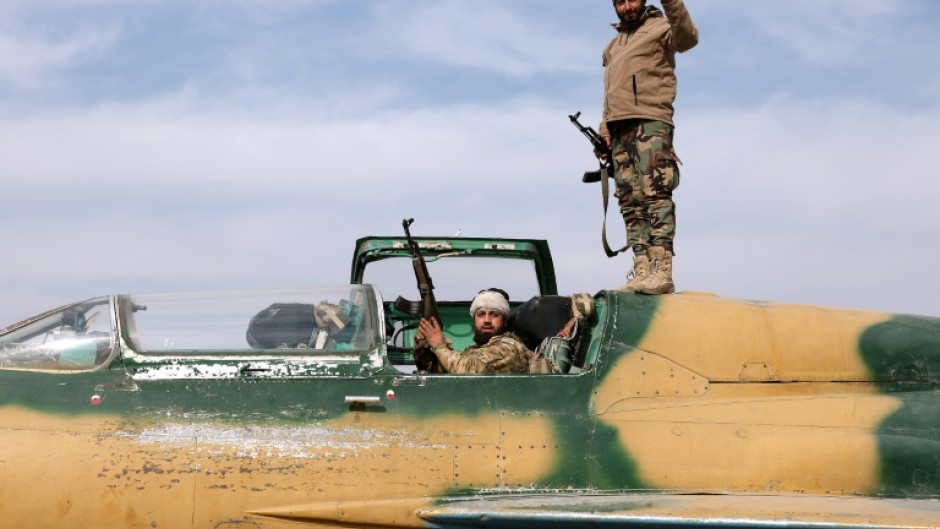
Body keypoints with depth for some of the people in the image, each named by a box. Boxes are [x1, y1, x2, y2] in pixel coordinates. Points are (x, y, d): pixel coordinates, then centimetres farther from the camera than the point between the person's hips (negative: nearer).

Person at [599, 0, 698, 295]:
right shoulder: (613, 46, 29)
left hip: (650, 123, -7)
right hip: (620, 130, 7)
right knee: (631, 203, -1)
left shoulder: (660, 28, 6)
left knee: (656, 194, -19)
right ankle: (642, 272, -5)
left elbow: (688, 38, -16)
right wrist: (605, 129, 14)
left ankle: (662, 271, -27)